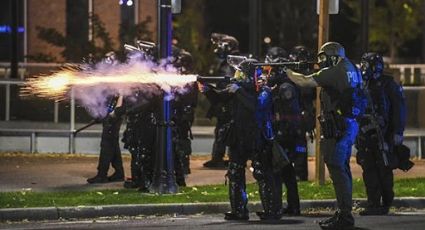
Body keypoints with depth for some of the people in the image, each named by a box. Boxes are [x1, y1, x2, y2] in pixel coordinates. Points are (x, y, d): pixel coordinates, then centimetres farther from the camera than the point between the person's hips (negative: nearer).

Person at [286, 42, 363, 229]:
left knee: (337, 169, -9)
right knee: (342, 168, 15)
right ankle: (344, 212, 21)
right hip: (350, 125, 10)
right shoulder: (351, 70, 14)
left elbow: (304, 82, -13)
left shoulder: (333, 72, -13)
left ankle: (345, 215, -11)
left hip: (337, 127, -10)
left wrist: (289, 72, 3)